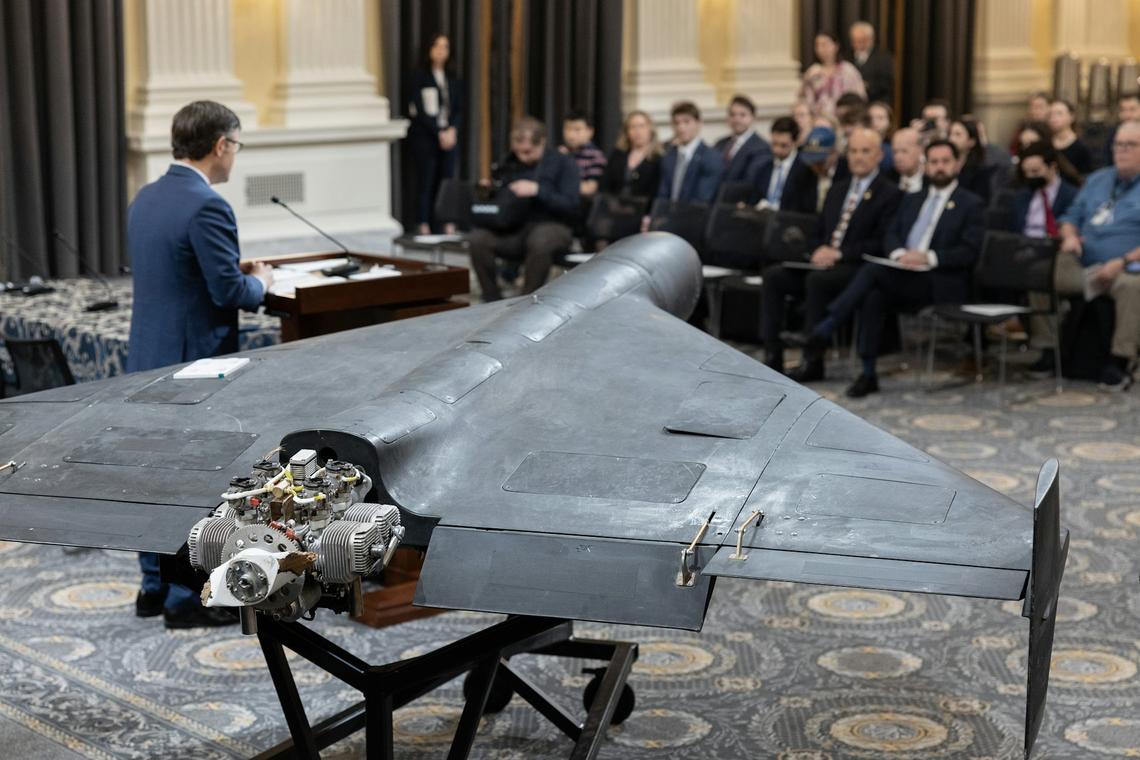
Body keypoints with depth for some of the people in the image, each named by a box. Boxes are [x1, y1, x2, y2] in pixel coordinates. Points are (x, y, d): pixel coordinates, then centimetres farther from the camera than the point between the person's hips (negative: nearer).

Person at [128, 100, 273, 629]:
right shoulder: (207, 207, -20)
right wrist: (260, 282, -2)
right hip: (195, 365, -9)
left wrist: (238, 275, 16)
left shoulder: (145, 199, 8)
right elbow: (231, 293, -22)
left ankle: (155, 586, 25)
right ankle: (187, 600, 7)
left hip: (149, 360, 9)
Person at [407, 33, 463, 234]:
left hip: (449, 136, 4)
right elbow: (421, 110, -8)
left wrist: (452, 130, -8)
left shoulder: (452, 80, 13)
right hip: (424, 137, -4)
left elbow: (459, 110, 10)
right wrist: (439, 133, -14)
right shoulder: (420, 76, -2)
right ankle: (423, 227, -3)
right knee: (426, 182, -6)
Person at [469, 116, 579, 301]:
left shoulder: (563, 163, 3)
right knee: (478, 238, -26)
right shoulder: (508, 163, 15)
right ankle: (492, 300, -16)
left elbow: (570, 206, -9)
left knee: (539, 241, -40)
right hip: (512, 229, 4)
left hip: (550, 225, -4)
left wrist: (537, 190, -18)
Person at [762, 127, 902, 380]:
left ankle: (812, 361, -29)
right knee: (774, 275, -16)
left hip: (858, 268, -7)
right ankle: (772, 355, -18)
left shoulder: (890, 194, -1)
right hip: (824, 262, 7)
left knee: (817, 280, -35)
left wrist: (838, 254, -17)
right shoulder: (837, 190, 23)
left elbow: (881, 244, -10)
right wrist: (820, 251, -1)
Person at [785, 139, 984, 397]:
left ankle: (822, 334, -26)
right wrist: (899, 253, -8)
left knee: (873, 271, -27)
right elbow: (890, 235, 16)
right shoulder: (912, 200, 25)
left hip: (940, 284, -5)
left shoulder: (971, 204, 6)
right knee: (873, 298, -29)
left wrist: (929, 258, -17)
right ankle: (868, 375, -25)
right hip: (902, 278, 5)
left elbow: (970, 252, -4)